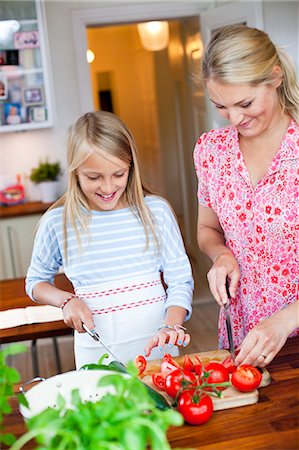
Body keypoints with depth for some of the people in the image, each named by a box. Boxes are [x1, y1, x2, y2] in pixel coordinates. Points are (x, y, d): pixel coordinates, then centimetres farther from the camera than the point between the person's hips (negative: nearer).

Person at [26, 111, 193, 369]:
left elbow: (180, 281, -3)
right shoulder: (57, 222, -6)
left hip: (156, 342, 1)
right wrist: (66, 300, -9)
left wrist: (171, 326, -19)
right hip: (96, 349, 0)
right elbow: (36, 281, 9)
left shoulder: (156, 210, -6)